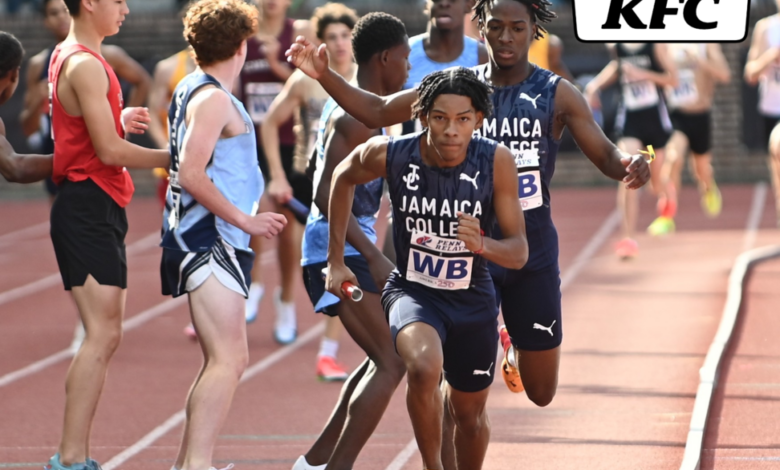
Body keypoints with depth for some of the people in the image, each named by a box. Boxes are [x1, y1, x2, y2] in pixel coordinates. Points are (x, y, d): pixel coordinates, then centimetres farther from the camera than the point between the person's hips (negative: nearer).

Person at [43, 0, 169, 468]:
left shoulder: (72, 58, 17)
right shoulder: (85, 65, -15)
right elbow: (109, 151, -18)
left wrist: (118, 120, 12)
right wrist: (175, 157, -9)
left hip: (96, 211, 10)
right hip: (89, 207, -10)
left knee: (105, 335, 10)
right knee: (103, 333, -13)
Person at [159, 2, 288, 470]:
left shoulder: (191, 90, 17)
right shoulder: (214, 99, -13)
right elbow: (191, 175, -21)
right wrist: (246, 220, -16)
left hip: (210, 242, 10)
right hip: (209, 241, -10)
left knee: (227, 360, 15)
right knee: (228, 361, -16)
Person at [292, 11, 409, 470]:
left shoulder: (355, 108, 16)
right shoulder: (356, 117, -16)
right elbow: (327, 196, -24)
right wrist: (374, 257, -27)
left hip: (349, 248, 11)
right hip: (340, 251, -11)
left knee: (385, 359, 18)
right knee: (391, 363, -14)